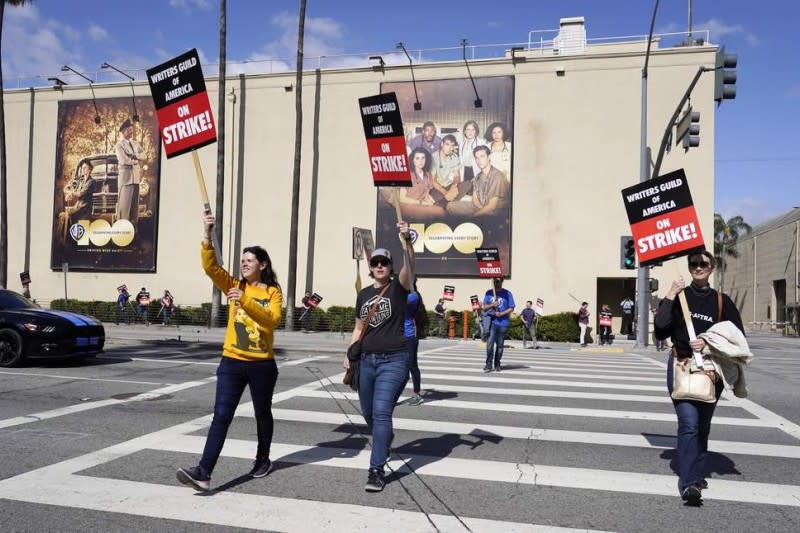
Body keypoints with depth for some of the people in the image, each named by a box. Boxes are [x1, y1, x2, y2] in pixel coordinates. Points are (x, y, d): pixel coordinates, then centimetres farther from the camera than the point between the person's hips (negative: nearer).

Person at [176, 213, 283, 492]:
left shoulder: (273, 292, -2)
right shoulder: (234, 286, 5)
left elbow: (271, 320, -19)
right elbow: (210, 266, -9)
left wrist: (246, 302, -29)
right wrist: (207, 236, -21)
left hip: (262, 365, -1)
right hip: (232, 362, 1)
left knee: (262, 414, 16)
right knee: (221, 416, -6)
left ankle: (263, 460, 36)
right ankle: (203, 472, -10)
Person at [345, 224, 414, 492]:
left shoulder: (398, 287, -4)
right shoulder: (364, 294, 10)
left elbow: (409, 267, -25)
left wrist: (406, 240, -41)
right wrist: (350, 353, 6)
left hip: (393, 361, -6)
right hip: (366, 360, 6)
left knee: (381, 412, -14)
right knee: (368, 412, 17)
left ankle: (376, 470, -8)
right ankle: (384, 441, 48)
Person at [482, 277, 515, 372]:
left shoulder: (507, 293, 3)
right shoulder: (488, 293, 9)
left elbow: (511, 308, 2)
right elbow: (484, 307, 10)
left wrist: (501, 313, -13)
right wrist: (491, 305, -11)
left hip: (503, 322, 0)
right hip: (492, 322, 0)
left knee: (500, 344, 6)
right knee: (490, 343, -13)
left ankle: (497, 365, 16)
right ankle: (488, 364, -11)